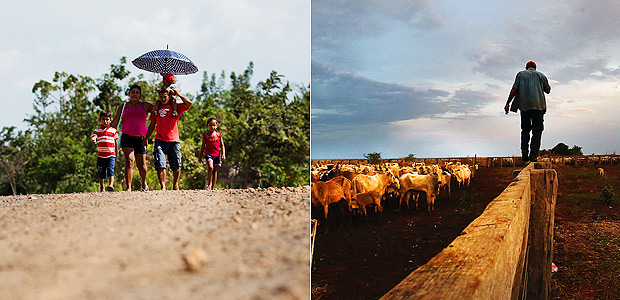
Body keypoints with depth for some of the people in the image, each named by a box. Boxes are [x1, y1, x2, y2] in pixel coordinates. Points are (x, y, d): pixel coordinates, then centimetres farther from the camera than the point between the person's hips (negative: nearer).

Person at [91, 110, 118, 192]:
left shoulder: (113, 130, 8)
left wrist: (117, 154, 17)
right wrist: (93, 139, -36)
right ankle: (101, 188, 21)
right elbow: (93, 136, -11)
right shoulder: (97, 130, 8)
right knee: (101, 173, 9)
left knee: (110, 170, -17)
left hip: (111, 155, -1)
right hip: (101, 155, 2)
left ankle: (111, 185, -25)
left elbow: (116, 143, 14)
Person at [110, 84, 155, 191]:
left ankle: (143, 182, 36)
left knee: (141, 165, 6)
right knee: (129, 161, -19)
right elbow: (115, 122, 16)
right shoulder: (123, 107, 15)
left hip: (141, 138, 1)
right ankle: (128, 187, -20)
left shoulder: (145, 105, 14)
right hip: (127, 137, 0)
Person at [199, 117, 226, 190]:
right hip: (208, 154, -2)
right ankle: (209, 183, -7)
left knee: (215, 170, 5)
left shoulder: (219, 135, 7)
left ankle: (213, 187, 12)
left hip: (217, 155, 2)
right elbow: (203, 147, 11)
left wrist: (223, 154, -3)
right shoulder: (205, 136, 5)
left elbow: (222, 146, 9)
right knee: (210, 167, -24)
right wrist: (200, 157, 11)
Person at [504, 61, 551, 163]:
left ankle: (524, 153, -1)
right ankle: (533, 155, -6)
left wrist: (508, 103, 2)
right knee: (537, 131, 2)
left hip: (524, 105, 0)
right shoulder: (541, 75, 15)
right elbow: (548, 90, 25)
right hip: (538, 105, 0)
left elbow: (514, 89, 0)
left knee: (525, 129, 12)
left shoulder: (521, 74, 11)